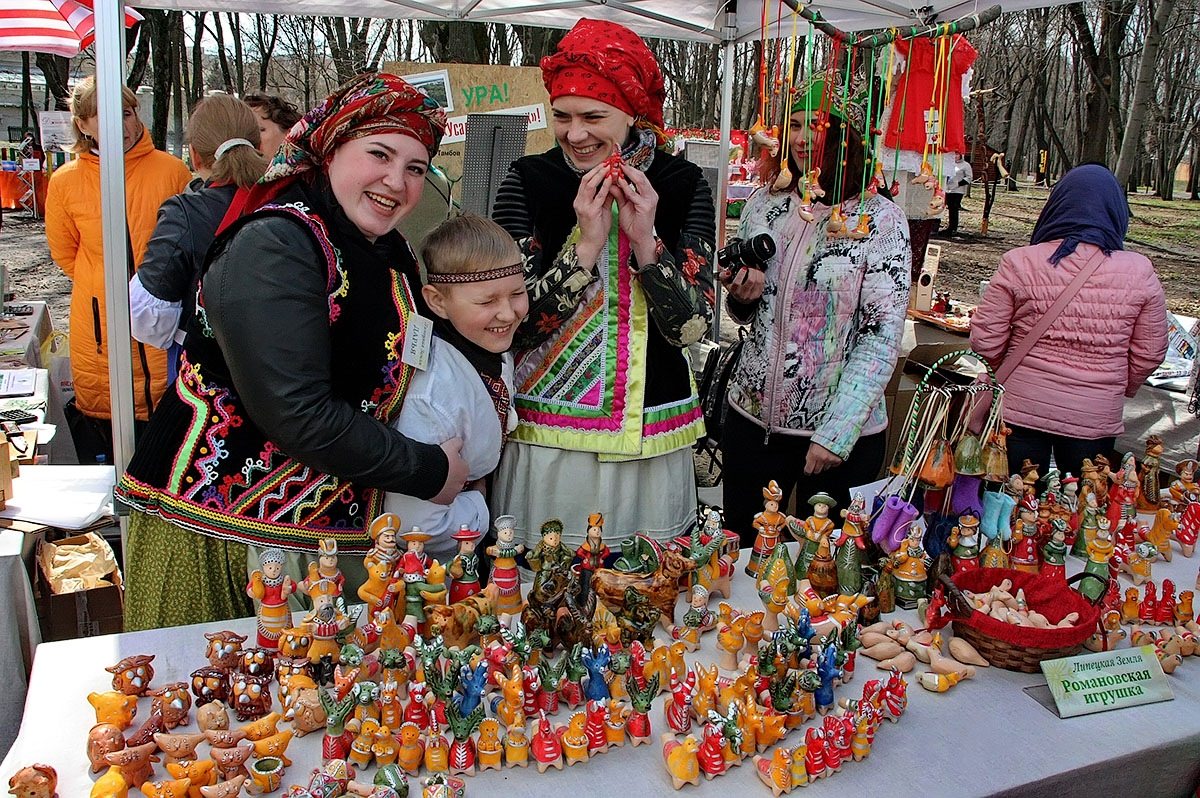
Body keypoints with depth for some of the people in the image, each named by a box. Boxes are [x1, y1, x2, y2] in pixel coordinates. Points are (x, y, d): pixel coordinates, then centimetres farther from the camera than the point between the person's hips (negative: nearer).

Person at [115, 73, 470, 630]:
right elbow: (296, 414, -26)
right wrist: (427, 471, -16)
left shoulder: (394, 255, 7)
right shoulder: (275, 244, -19)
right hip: (219, 529, -7)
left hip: (335, 532, 7)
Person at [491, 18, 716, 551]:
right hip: (547, 440, -1)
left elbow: (692, 328, -5)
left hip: (651, 440, 2)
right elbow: (512, 323, -10)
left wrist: (646, 241, -18)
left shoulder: (682, 185, -2)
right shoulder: (526, 182, -5)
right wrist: (586, 244, -20)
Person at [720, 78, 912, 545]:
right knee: (740, 553, 15)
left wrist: (836, 432, -18)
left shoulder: (880, 220, -8)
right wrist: (741, 298, -8)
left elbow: (883, 335, -12)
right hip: (752, 414, 4)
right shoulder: (764, 205, 4)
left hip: (844, 432, -3)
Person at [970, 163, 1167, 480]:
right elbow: (1149, 354, 2)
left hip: (1020, 408, -1)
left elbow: (985, 341, -8)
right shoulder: (1140, 273, -7)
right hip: (1096, 419, 1)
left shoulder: (1019, 263, -12)